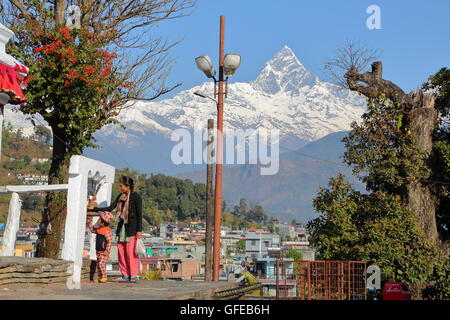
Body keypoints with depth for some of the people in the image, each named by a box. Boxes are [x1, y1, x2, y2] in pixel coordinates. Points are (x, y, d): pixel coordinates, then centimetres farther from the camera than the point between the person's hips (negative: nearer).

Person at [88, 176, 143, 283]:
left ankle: (133, 275, -1)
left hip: (132, 228, -6)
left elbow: (139, 214, -7)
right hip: (122, 227, 6)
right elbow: (110, 208, 14)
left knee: (131, 253, -8)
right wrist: (94, 209, 9)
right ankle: (125, 275, 7)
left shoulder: (136, 197, -5)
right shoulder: (121, 197, 14)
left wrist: (139, 230, -12)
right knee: (121, 252, 2)